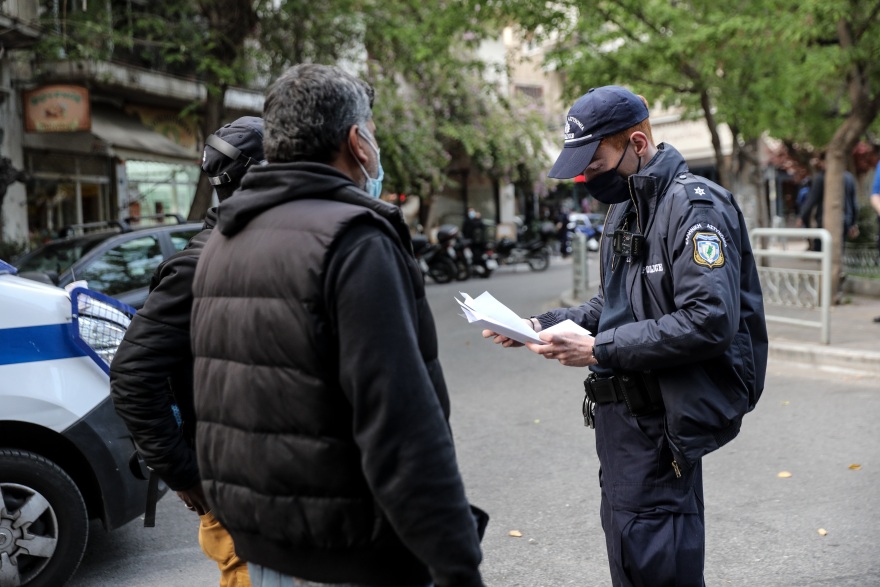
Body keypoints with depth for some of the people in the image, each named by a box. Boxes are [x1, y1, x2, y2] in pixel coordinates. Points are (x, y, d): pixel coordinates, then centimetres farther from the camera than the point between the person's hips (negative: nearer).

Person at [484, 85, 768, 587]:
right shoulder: (626, 208, 14)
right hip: (623, 412, 9)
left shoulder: (695, 206, -16)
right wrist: (544, 326, 4)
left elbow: (709, 321, -25)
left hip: (662, 418, -9)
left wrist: (601, 351, -23)